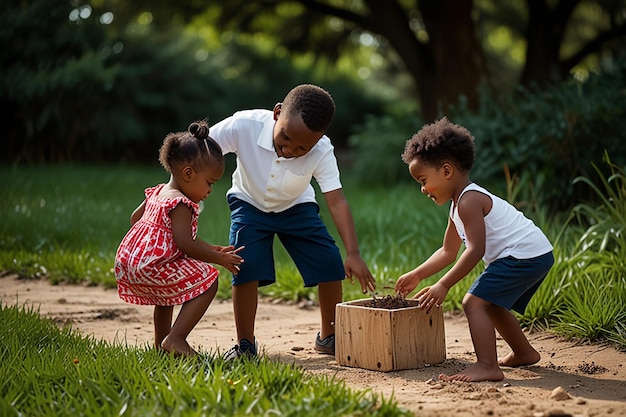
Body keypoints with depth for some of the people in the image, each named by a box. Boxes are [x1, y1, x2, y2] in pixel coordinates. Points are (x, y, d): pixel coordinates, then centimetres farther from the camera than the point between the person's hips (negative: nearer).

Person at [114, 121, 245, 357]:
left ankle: (161, 341, 42)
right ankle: (175, 339, -12)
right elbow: (185, 244, -22)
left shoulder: (158, 192, 14)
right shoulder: (181, 204, -15)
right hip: (151, 268, -10)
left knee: (168, 292, 35)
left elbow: (135, 218, 27)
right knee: (207, 281, -7)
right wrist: (218, 259, -13)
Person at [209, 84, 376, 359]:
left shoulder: (322, 151, -29)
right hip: (250, 204, -1)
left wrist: (353, 254, -40)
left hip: (296, 207, 2)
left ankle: (328, 336, 13)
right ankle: (245, 344, -5)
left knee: (330, 261, -9)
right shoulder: (244, 125, -34)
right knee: (245, 263, -22)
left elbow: (336, 202, -31)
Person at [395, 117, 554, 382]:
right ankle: (523, 352, 42)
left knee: (474, 302, -16)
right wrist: (417, 275, 19)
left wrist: (444, 285, -22)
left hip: (524, 255, -11)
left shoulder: (469, 201, -16)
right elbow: (448, 251, 24)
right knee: (492, 305, 27)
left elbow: (476, 250, -23)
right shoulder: (458, 205, 17)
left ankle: (488, 366, -24)